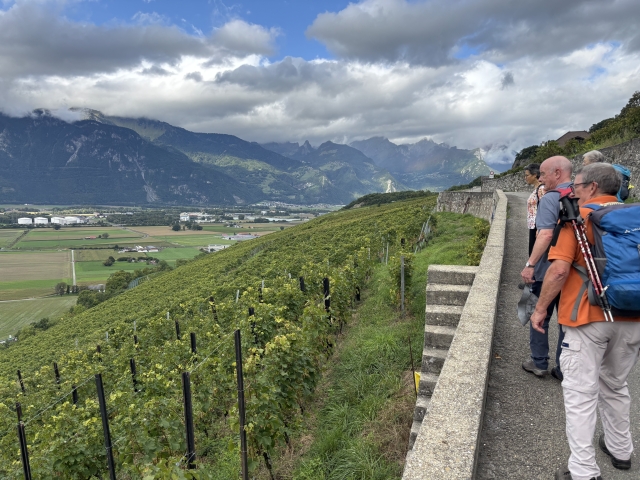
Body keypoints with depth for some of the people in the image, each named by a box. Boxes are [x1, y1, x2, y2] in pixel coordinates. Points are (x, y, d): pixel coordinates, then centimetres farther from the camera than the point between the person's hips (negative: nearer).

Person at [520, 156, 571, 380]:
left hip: (548, 270, -6)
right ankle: (564, 368, 21)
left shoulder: (550, 198, -16)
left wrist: (530, 264, -24)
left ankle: (539, 363, 20)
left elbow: (546, 235, -27)